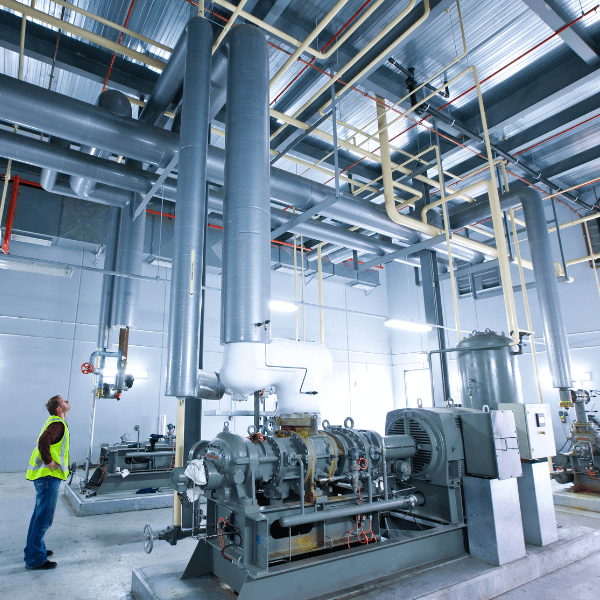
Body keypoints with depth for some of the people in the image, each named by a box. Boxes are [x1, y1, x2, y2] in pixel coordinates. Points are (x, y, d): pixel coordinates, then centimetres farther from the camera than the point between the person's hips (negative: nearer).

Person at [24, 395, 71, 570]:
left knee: (40, 514, 21)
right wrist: (48, 461, -23)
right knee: (44, 518, -2)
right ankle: (35, 559, 6)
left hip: (44, 475, 11)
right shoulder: (58, 424, -18)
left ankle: (34, 549, 34)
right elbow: (43, 442, -34)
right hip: (48, 476, -11)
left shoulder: (54, 422, 14)